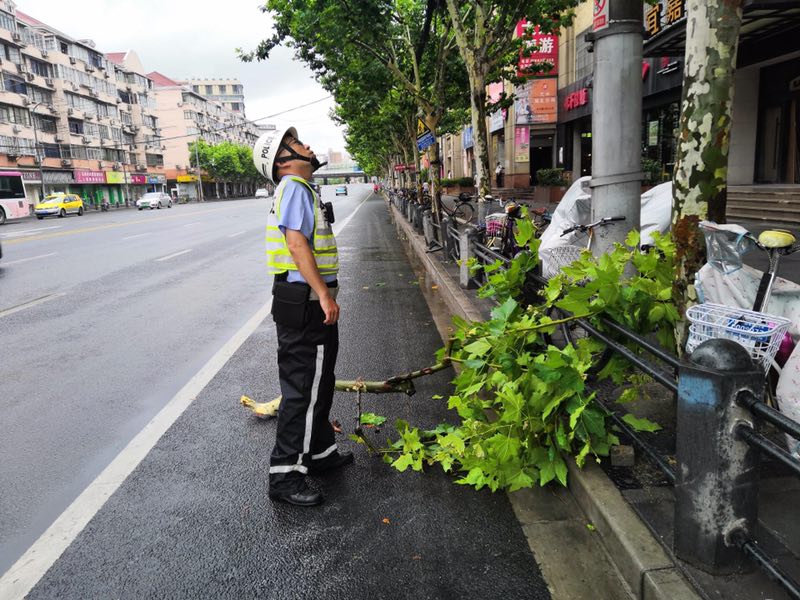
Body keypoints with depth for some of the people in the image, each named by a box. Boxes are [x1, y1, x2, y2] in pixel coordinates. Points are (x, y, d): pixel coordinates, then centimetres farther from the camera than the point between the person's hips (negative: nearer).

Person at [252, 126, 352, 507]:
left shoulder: (300, 189, 20)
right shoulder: (294, 187, -12)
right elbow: (297, 244, -23)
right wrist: (324, 294, -26)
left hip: (308, 303, 11)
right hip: (305, 303, -11)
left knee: (317, 383, 19)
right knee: (304, 388, -6)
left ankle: (321, 453, 33)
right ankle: (285, 475, 3)